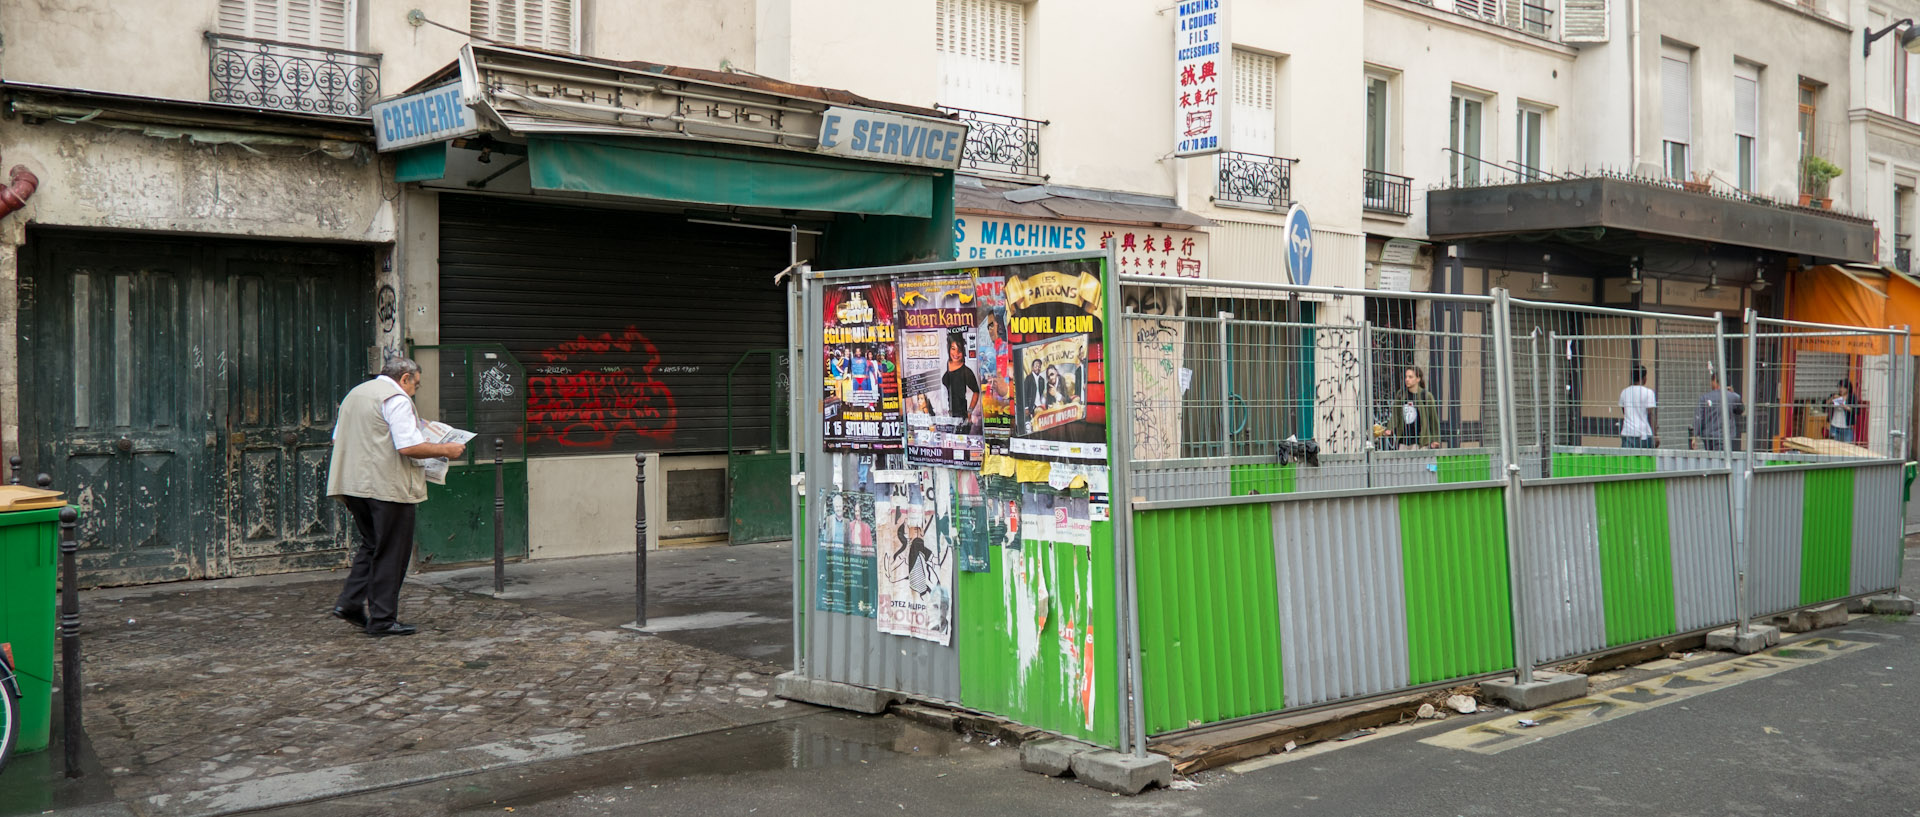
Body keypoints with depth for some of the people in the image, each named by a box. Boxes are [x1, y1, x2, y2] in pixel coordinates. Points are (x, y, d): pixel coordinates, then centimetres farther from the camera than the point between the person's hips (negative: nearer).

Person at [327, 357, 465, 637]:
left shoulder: (355, 393, 19)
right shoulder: (396, 399, -11)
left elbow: (337, 439, 24)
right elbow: (409, 447, -19)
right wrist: (445, 449, -7)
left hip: (352, 484, 9)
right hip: (386, 486, -9)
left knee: (372, 545, 21)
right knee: (391, 552, -1)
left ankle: (349, 602, 11)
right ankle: (382, 619, 2)